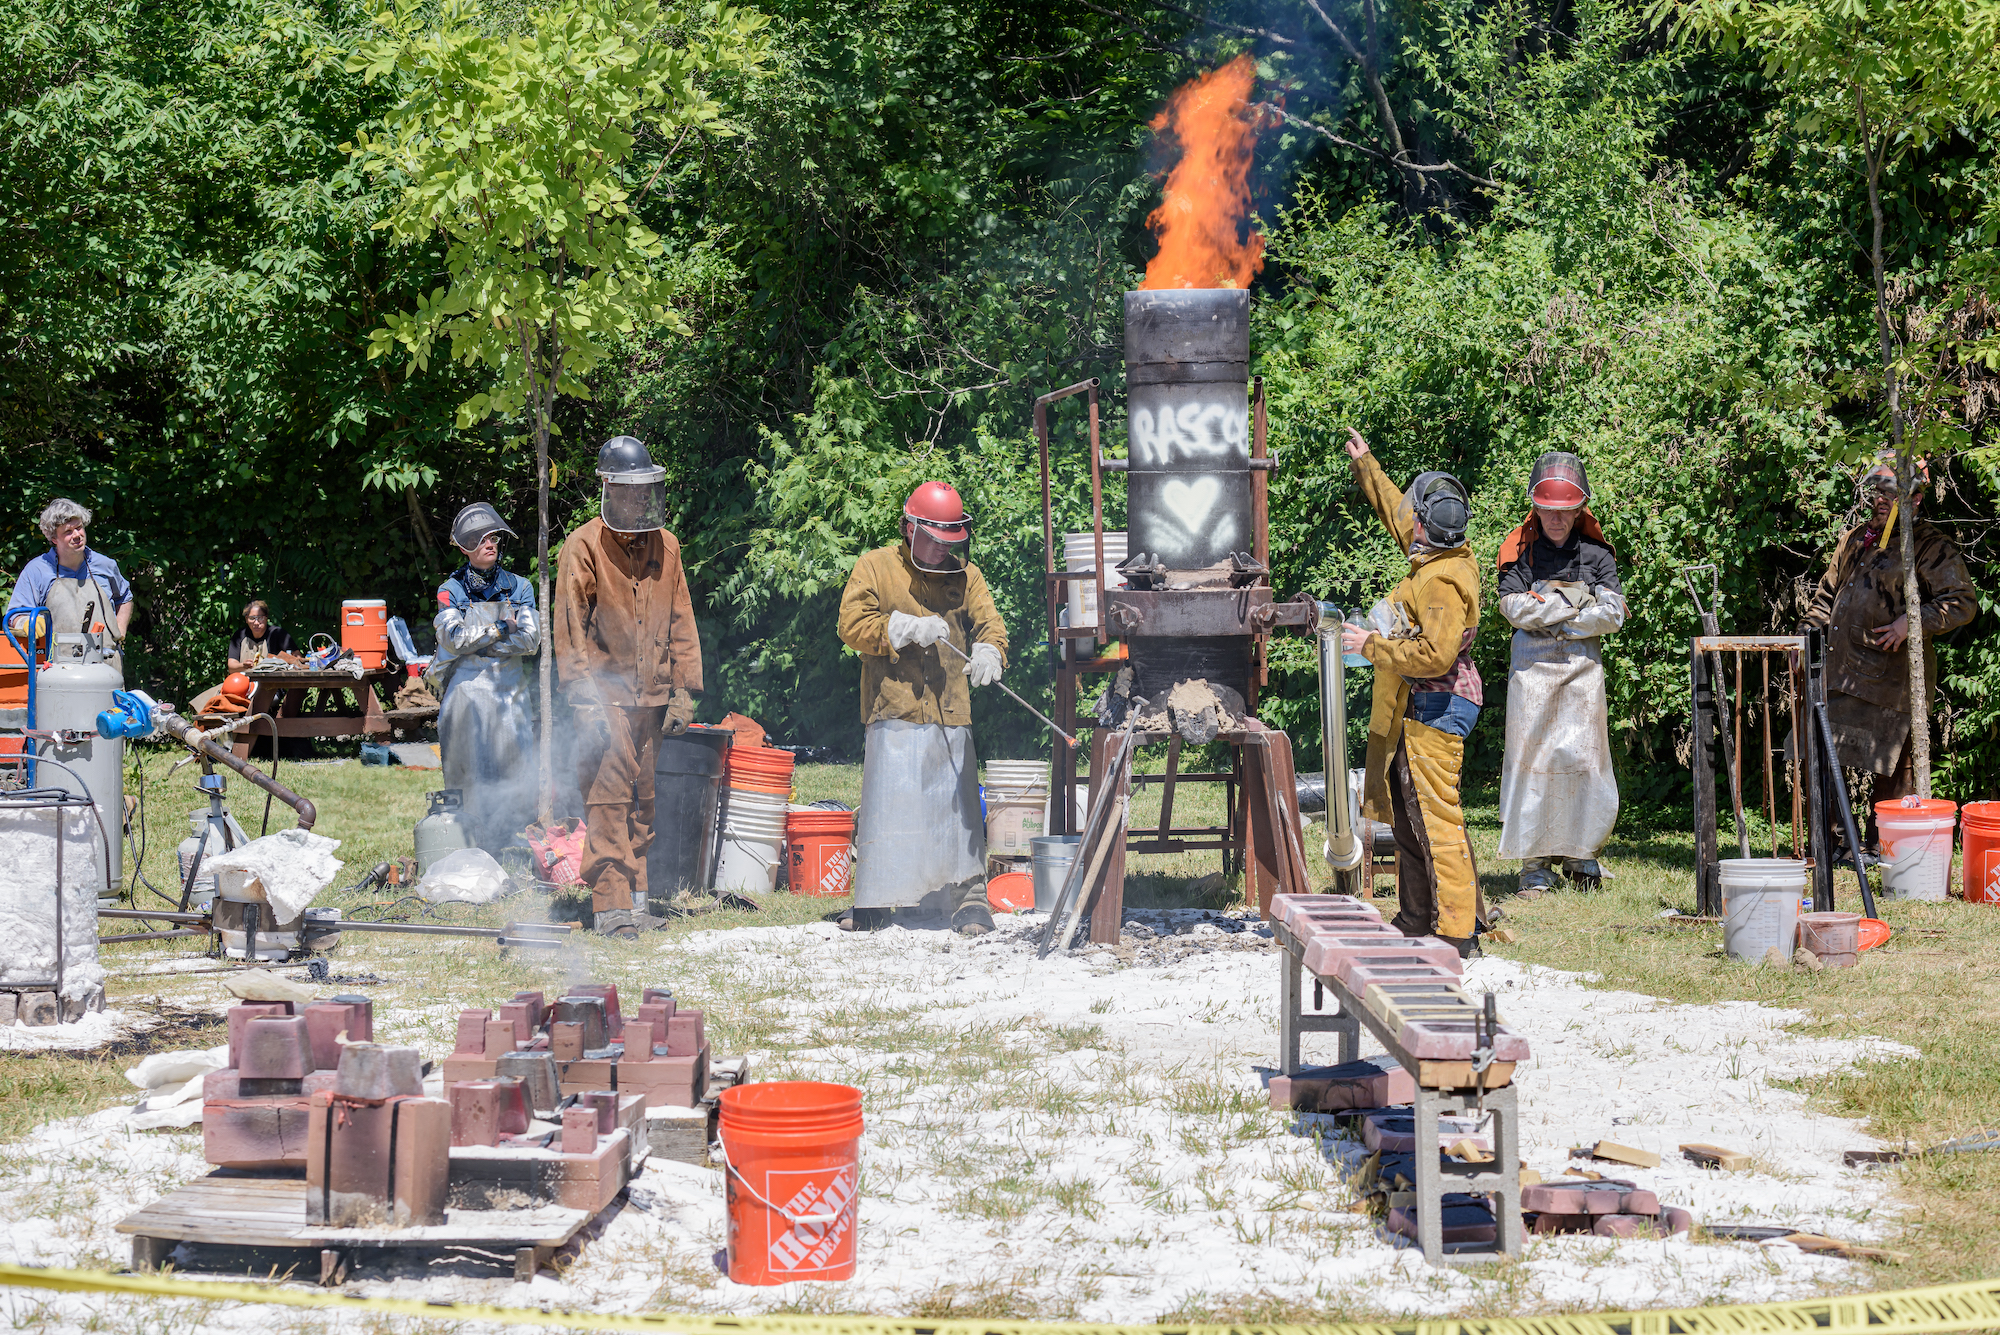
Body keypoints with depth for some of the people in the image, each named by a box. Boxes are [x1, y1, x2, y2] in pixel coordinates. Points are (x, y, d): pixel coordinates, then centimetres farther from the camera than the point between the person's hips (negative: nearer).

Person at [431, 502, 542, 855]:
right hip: (466, 690, -1)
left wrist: (473, 641, -8)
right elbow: (453, 637, -9)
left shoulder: (519, 587, 10)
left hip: (511, 690, 1)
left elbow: (530, 640, -3)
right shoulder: (451, 590, 7)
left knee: (514, 773, -3)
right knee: (472, 774, -4)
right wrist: (502, 626, -8)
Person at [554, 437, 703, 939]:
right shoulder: (585, 547, -4)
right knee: (609, 796, -10)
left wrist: (683, 691, 9)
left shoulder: (666, 546, 12)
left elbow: (680, 623, 16)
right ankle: (612, 904, -11)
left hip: (652, 697, 5)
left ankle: (636, 895, 15)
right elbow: (570, 629, -6)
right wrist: (584, 699, -12)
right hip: (607, 695, -5)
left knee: (643, 799, 8)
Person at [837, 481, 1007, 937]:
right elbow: (852, 625, -3)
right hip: (894, 713, -2)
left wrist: (988, 652, -18)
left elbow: (988, 622, 5)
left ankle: (969, 895, 5)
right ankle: (874, 903, 5)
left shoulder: (966, 575, 14)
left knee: (957, 807, 0)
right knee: (887, 803, -3)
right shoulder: (876, 568, 5)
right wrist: (907, 628, -13)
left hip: (951, 715, 2)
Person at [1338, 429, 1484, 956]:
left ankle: (1456, 931, -9)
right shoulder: (1446, 557, 9)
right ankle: (1417, 918, 27)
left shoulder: (1442, 580, -21)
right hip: (1417, 708, 11)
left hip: (1434, 709, -11)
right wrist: (1366, 467, 35)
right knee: (1407, 817, 18)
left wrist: (1372, 646, -19)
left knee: (1436, 819, -10)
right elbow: (1397, 514, 28)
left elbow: (1435, 654, -29)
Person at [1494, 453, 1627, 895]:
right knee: (1530, 757, -3)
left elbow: (1613, 614, -4)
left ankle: (1580, 851, 14)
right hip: (1532, 662, -1)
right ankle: (1536, 861, 1)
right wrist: (1579, 601, -8)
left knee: (1582, 755, 0)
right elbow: (1515, 608, -10)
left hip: (1582, 661, 1)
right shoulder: (1521, 551, 3)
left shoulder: (1596, 553, 6)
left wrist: (1554, 621, -8)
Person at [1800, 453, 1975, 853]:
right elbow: (1827, 593, 28)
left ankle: (1883, 847, 8)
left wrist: (1913, 622, -20)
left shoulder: (1927, 546, -4)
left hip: (1890, 677, -7)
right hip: (1839, 673, 7)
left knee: (1889, 766, -2)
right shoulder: (1853, 540, 17)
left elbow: (1962, 602, -11)